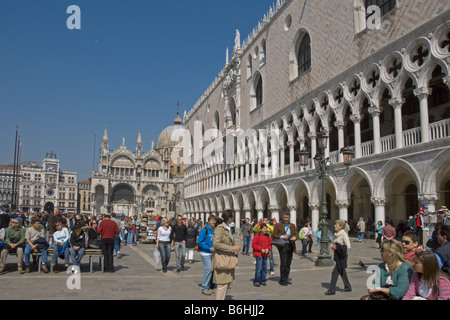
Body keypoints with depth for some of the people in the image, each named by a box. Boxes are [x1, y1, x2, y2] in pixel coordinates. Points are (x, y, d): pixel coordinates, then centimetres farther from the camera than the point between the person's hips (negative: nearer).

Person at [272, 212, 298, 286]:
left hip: (290, 246, 5)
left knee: (288, 263, 10)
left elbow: (296, 234, 9)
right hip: (283, 246, -5)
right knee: (283, 263, -9)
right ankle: (282, 280, -2)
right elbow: (273, 235, -3)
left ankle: (286, 279, 21)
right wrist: (282, 236, -16)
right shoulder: (278, 225, 2)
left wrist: (295, 237, -14)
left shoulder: (292, 226, 16)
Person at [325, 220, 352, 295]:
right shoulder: (336, 234, 9)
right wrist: (332, 246, -5)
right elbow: (334, 244, 19)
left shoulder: (344, 234, -16)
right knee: (342, 272, 18)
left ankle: (332, 289, -1)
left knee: (335, 272, -7)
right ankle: (348, 287, 31)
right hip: (337, 256, 9)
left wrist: (337, 247, -22)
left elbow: (348, 246, -21)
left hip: (342, 256, -9)